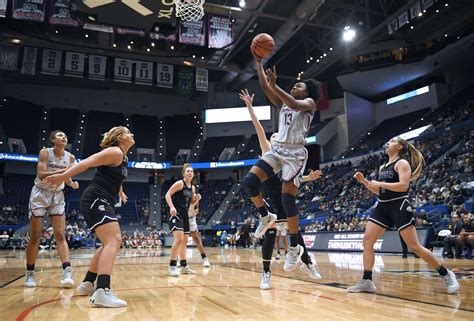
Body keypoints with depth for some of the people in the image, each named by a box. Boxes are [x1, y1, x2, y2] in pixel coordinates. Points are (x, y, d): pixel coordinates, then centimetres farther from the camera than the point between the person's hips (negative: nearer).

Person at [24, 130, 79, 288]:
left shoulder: (70, 157, -1)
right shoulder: (45, 152, -11)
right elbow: (41, 175, -23)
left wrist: (72, 183, -11)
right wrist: (62, 171, -33)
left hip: (57, 196, 3)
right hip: (40, 194, -3)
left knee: (60, 235, -7)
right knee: (35, 237, 1)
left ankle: (67, 272, -15)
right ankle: (30, 274, 15)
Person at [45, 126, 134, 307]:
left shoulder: (123, 157, 20)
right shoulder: (115, 152, -9)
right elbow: (88, 162, -19)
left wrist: (120, 193, 54)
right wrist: (63, 177, -27)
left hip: (101, 203, 11)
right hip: (96, 200, -11)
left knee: (110, 242, 18)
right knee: (114, 241, -23)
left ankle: (87, 284, 27)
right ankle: (102, 292, -31)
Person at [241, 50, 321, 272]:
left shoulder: (309, 103, 5)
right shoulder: (283, 103, 22)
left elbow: (294, 104, -19)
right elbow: (264, 87, 13)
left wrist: (275, 85, -24)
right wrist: (259, 62, 9)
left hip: (295, 153, -6)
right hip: (277, 150, 6)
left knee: (287, 199, -12)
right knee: (249, 181, -17)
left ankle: (295, 247, 4)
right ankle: (266, 217, 7)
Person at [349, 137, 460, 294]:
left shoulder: (402, 163, -6)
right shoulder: (382, 167, 18)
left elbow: (403, 186, -21)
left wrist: (380, 183, -18)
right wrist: (364, 181, 9)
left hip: (399, 207, -8)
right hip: (382, 207, 8)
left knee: (414, 246, -6)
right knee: (367, 240, -3)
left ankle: (446, 275, 14)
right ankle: (367, 281, 2)